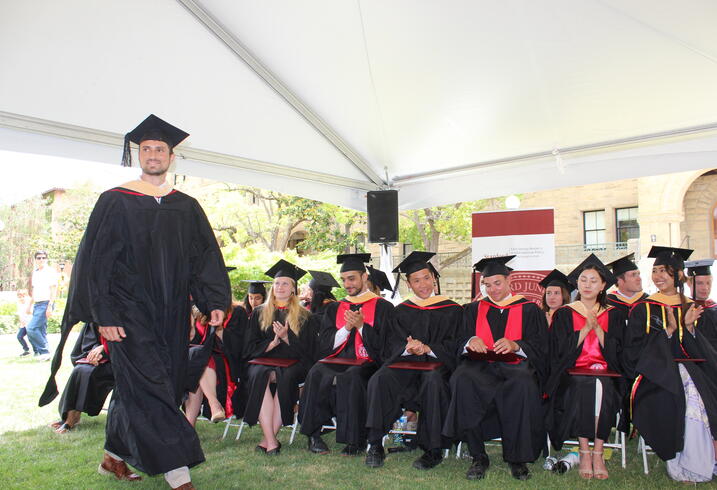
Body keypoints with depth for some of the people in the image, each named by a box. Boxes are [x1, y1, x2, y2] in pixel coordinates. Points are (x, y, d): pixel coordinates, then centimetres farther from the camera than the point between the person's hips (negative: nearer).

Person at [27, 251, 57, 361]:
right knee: (41, 330, 8)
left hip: (45, 303, -8)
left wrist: (50, 306, -19)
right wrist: (29, 305, 21)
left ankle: (44, 351, -8)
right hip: (37, 304, 8)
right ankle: (44, 353, 13)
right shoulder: (35, 273, 17)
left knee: (31, 328, -16)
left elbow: (54, 289, -12)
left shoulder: (50, 271, -6)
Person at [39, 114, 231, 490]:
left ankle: (114, 457, 34)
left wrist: (214, 302, -7)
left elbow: (205, 258, 6)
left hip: (171, 316, 4)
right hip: (130, 313, -4)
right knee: (148, 389, -7)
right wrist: (104, 315, -12)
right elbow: (96, 260, -4)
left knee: (136, 388, 15)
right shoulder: (115, 201, -2)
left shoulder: (187, 207, 8)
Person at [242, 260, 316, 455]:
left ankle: (268, 439, -28)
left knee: (284, 378, -34)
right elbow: (251, 347, 9)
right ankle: (271, 440, -36)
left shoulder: (304, 316, 12)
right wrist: (273, 342, -8)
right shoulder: (259, 313, 17)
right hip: (263, 362, 1)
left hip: (292, 364, -1)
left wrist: (286, 337, -10)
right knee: (260, 375, -33)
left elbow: (306, 350, 5)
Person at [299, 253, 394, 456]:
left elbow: (383, 346, -1)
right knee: (317, 374, -28)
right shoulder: (334, 308, 19)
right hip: (336, 362, 3)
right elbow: (325, 345, 9)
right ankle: (313, 435, -20)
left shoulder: (382, 307, 7)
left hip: (367, 364, -3)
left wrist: (361, 326, -12)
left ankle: (355, 440, -22)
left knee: (351, 377, -35)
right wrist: (346, 328, -6)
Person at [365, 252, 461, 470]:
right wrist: (408, 348, -17)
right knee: (380, 379, -29)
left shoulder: (451, 310, 9)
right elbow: (392, 344, 6)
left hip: (437, 364, -2)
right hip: (405, 363, 2)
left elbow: (453, 346, 0)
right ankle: (375, 445, -23)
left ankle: (434, 450, -25)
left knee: (433, 381, -37)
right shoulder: (401, 311, 16)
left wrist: (427, 348, -17)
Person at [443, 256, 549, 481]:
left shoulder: (529, 309, 12)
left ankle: (516, 458, -18)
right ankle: (478, 457, -22)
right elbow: (460, 342, 10)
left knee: (523, 386, -37)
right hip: (481, 367, 2)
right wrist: (470, 341, -15)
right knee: (461, 380, -33)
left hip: (516, 367, -1)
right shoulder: (474, 309, 19)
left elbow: (539, 347, 2)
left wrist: (515, 345, -19)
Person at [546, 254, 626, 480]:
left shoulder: (613, 314, 13)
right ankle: (584, 451, -25)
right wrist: (586, 328, -11)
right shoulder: (564, 313, 9)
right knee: (583, 388, -33)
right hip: (573, 373, -1)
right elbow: (562, 350, -3)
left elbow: (616, 351, 2)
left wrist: (597, 328, -10)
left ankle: (597, 453, -25)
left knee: (602, 387, -32)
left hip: (606, 373, 1)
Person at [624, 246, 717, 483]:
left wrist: (689, 327, -7)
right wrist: (669, 330, -13)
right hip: (655, 369, -3)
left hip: (687, 367, 3)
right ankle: (681, 465, -19)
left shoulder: (691, 308, 14)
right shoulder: (643, 309, 4)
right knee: (676, 400, -32)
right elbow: (635, 350, -5)